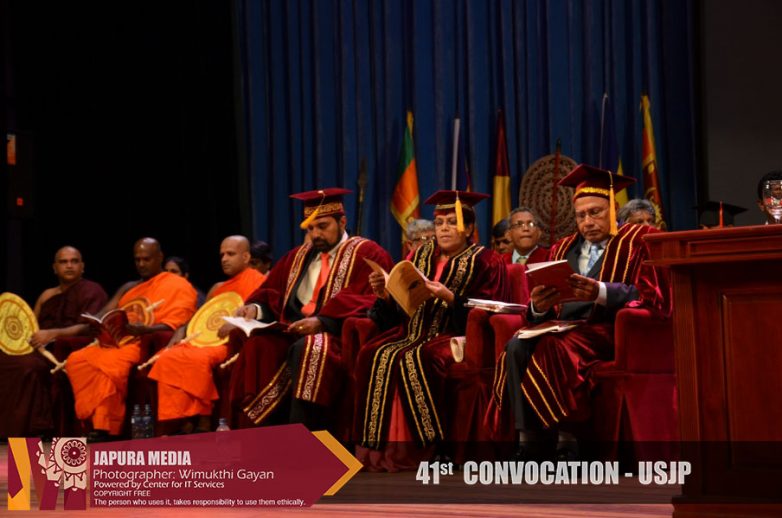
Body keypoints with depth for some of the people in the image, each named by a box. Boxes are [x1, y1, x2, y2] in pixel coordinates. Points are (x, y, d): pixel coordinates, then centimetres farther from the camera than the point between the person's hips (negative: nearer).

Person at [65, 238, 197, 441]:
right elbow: (104, 314, 18)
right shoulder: (128, 288, 27)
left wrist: (144, 330, -25)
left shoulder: (179, 286, 5)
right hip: (116, 341, 7)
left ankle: (105, 427, -28)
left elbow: (175, 324, -8)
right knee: (77, 360, -19)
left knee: (109, 364, -35)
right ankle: (97, 421, -25)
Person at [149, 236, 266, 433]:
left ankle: (203, 422, -26)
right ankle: (183, 421, -21)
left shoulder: (258, 281, 1)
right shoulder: (218, 288, 26)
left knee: (198, 358, -35)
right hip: (205, 340, 8)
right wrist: (181, 331, 5)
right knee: (168, 359, -16)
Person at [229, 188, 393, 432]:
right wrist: (255, 308, -4)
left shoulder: (366, 254, 5)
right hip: (289, 335, 6)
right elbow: (271, 294, 21)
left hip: (336, 335, -6)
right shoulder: (298, 256, 23)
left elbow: (367, 302, -10)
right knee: (254, 346, -24)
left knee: (307, 349, -38)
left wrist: (322, 321, -22)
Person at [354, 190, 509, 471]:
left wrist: (450, 298, -20)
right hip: (415, 331, 5)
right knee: (372, 354, -23)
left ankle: (420, 446, -26)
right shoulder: (422, 256, 17)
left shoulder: (485, 261, 2)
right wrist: (385, 294, -5)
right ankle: (379, 446, -24)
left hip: (455, 336, -5)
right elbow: (400, 309, 17)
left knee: (415, 359, -34)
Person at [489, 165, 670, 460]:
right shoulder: (562, 250, 22)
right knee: (517, 347, -26)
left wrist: (600, 292, -22)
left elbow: (650, 296, -7)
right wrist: (538, 307, -9)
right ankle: (529, 440, -28)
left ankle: (565, 443, -28)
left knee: (553, 348, -34)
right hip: (563, 328, 5)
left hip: (610, 329, -5)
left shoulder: (638, 241, 7)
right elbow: (540, 313, 17)